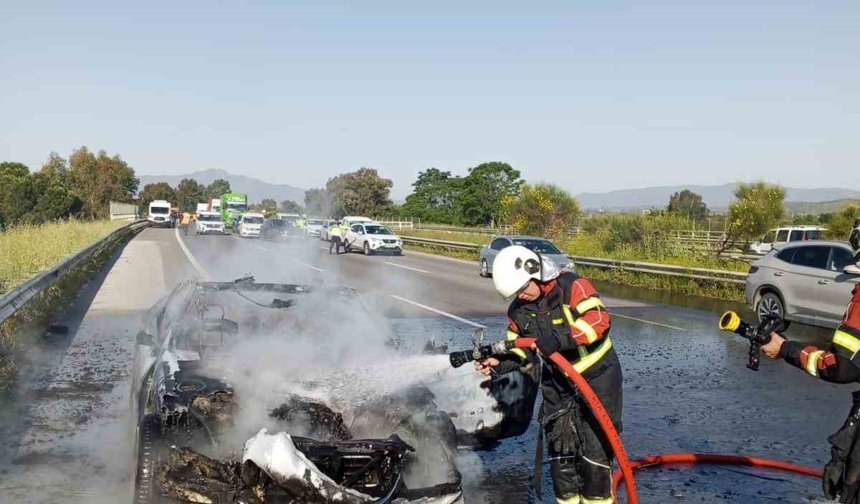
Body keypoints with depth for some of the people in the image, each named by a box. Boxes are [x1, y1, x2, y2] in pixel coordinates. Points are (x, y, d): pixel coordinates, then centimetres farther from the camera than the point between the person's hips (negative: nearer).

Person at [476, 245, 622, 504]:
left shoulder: (571, 286, -19)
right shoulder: (518, 310, 0)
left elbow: (599, 320, -28)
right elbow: (521, 350, 5)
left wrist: (560, 338, -36)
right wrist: (499, 363, -14)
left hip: (596, 375, -6)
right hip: (558, 381, 6)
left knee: (595, 446, -5)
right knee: (559, 447, 9)